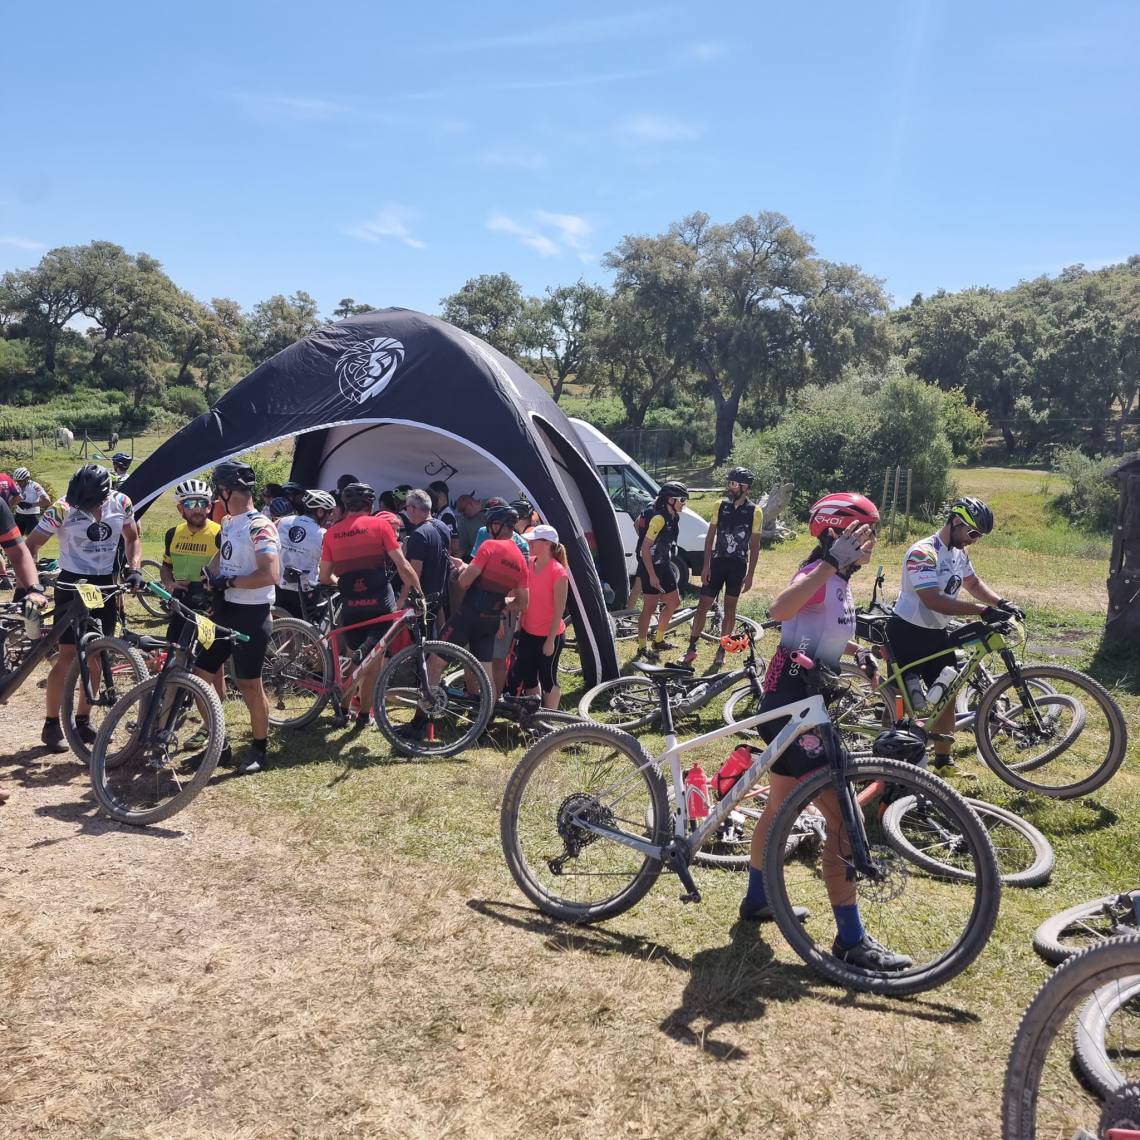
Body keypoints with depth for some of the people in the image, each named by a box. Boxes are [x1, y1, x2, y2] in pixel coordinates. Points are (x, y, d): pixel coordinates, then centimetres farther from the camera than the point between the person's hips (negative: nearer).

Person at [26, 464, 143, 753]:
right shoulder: (62, 508, -17)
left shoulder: (122, 503, -7)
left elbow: (132, 539, 8)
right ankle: (51, 724, 8)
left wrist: (133, 569, -7)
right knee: (68, 656, -6)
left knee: (96, 656, 8)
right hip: (72, 584, -4)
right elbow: (31, 546, -10)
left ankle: (83, 720, 20)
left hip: (105, 585, 4)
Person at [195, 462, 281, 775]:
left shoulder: (259, 527, -17)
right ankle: (218, 744, 23)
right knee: (201, 677, 9)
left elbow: (270, 574, -26)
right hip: (225, 611, 9)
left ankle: (259, 748, 20)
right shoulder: (229, 523, 12)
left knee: (249, 684, 2)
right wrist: (206, 577, 7)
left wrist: (228, 581, -21)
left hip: (251, 616, -9)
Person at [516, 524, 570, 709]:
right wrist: (519, 626, 9)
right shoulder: (529, 564, 1)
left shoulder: (558, 572, -18)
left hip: (549, 636, -6)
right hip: (528, 632, 7)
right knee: (527, 677, 15)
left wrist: (551, 640, -15)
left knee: (547, 680, 7)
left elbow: (559, 609, -16)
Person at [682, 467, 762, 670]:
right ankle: (692, 649, 9)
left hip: (738, 565, -1)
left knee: (730, 609, 8)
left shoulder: (754, 512, -4)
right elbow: (710, 536, 2)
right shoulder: (721, 505, 0)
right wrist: (706, 565, -5)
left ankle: (721, 651, 19)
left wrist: (750, 574, -5)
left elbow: (754, 545, -2)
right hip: (717, 562, 1)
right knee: (703, 606, 0)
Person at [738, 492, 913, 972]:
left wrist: (860, 652, 18)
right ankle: (851, 939, 3)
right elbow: (781, 608, -41)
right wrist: (832, 563, -46)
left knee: (781, 804, 21)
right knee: (843, 820, -7)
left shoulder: (840, 581, 12)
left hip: (805, 699, 11)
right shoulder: (819, 572, -17)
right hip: (791, 699, -11)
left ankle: (757, 900, 37)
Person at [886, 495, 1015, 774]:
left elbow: (974, 583, 19)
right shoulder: (924, 553, -24)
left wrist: (1001, 602, 0)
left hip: (936, 634, 9)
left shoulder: (959, 553, 5)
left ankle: (943, 761, 21)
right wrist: (983, 611, -32)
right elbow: (933, 600, -31)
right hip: (907, 634, -8)